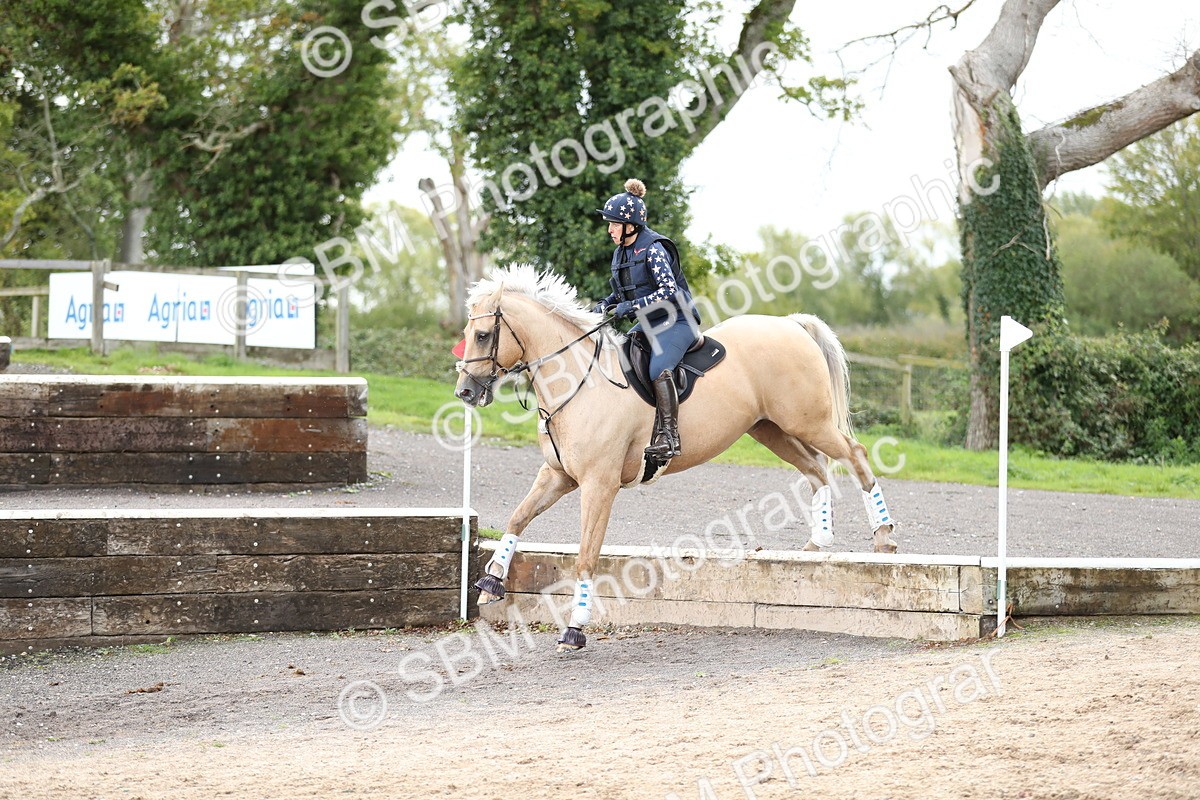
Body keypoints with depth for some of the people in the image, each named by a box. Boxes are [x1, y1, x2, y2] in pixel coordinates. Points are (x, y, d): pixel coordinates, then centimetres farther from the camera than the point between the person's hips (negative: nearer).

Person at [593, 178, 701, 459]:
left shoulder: (653, 249, -16)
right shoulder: (621, 253, 11)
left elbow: (669, 291, -24)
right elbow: (623, 292, 23)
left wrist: (631, 307, -26)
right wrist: (605, 306, 3)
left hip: (676, 322, -10)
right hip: (650, 324, 10)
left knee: (658, 368, -32)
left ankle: (669, 437, -35)